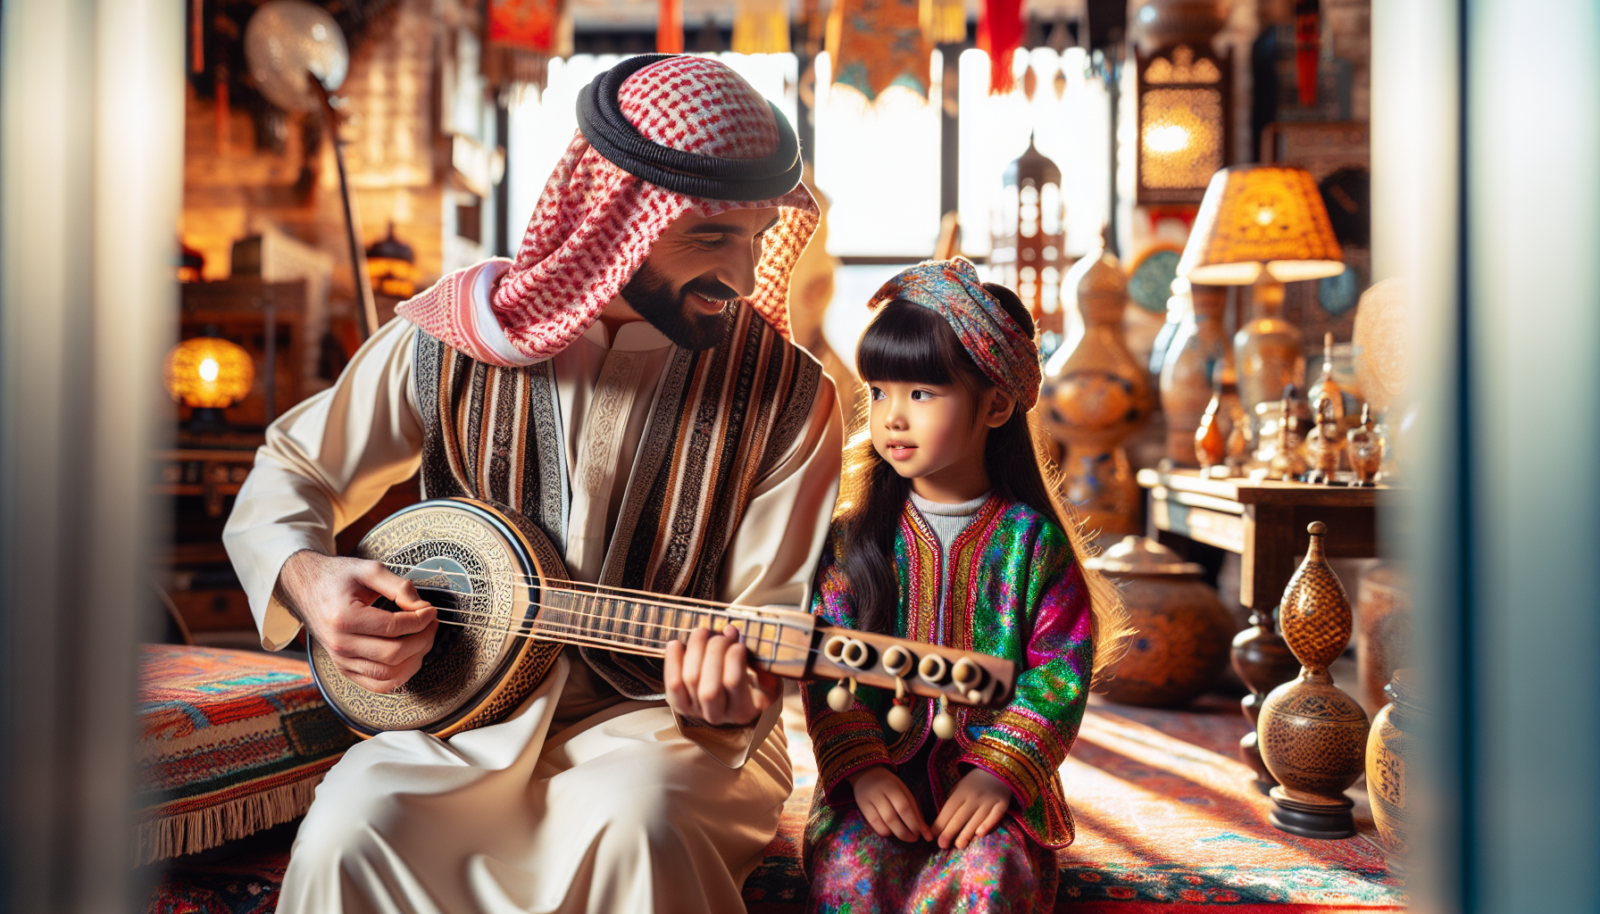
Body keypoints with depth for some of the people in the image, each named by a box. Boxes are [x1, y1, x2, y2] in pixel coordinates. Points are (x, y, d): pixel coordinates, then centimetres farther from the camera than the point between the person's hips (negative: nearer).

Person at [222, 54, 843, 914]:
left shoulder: (786, 398, -8)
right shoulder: (449, 338, -4)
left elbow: (771, 618, -5)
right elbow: (291, 473, 10)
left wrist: (731, 698, -27)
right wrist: (304, 576, -11)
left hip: (658, 716, -1)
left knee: (637, 819, -35)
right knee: (352, 829, -28)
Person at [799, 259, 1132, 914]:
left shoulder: (1031, 537, 0)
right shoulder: (855, 537, 4)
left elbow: (1062, 670, -3)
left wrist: (998, 771, -13)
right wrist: (862, 769, -12)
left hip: (992, 782, -1)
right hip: (876, 777, 1)